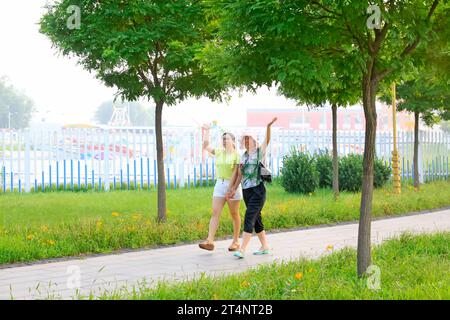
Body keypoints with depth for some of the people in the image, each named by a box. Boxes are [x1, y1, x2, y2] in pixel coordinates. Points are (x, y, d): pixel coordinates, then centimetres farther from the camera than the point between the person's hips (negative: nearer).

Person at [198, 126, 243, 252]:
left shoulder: (237, 155, -5)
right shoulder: (219, 152, 10)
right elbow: (206, 146, 15)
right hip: (219, 184, 5)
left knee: (234, 214, 6)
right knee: (215, 212, -7)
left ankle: (236, 242, 16)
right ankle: (210, 241, -14)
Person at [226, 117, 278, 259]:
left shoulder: (260, 152, 0)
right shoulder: (244, 156, 15)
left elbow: (267, 140, -16)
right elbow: (239, 174, 18)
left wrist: (268, 127, -31)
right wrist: (234, 189, 15)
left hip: (258, 190, -7)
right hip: (246, 191, 7)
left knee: (249, 218, -14)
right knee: (256, 219, 12)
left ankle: (242, 249, -20)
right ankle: (265, 247, 22)